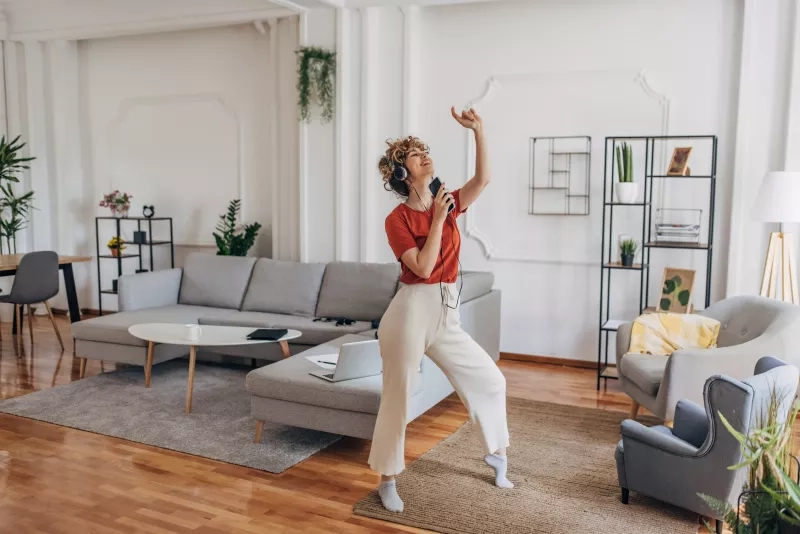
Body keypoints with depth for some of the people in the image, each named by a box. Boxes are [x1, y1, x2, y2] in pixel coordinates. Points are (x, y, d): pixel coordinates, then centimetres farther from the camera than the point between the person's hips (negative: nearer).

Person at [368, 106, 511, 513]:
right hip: (411, 312, -6)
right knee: (397, 397, 4)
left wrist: (478, 130, -14)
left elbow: (483, 178, -6)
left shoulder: (448, 204, 8)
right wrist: (437, 219, -16)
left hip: (446, 315, 6)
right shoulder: (397, 220, -9)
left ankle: (497, 453, 36)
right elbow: (423, 267, -18)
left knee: (489, 380, 13)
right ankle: (387, 481, 21)